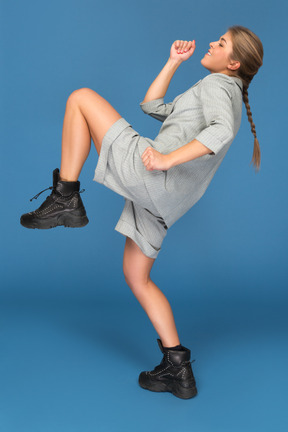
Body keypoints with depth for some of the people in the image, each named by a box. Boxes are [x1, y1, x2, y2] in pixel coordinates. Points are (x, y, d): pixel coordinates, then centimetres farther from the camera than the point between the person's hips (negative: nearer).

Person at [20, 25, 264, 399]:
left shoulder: (217, 84, 4)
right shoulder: (225, 100, 32)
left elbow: (221, 131, -21)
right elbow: (153, 106, 34)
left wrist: (168, 159, -27)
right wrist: (174, 62, 34)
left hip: (152, 174, -9)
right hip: (159, 199, 9)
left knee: (82, 97, -4)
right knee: (136, 278, 16)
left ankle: (65, 199, -9)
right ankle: (178, 369, 17)